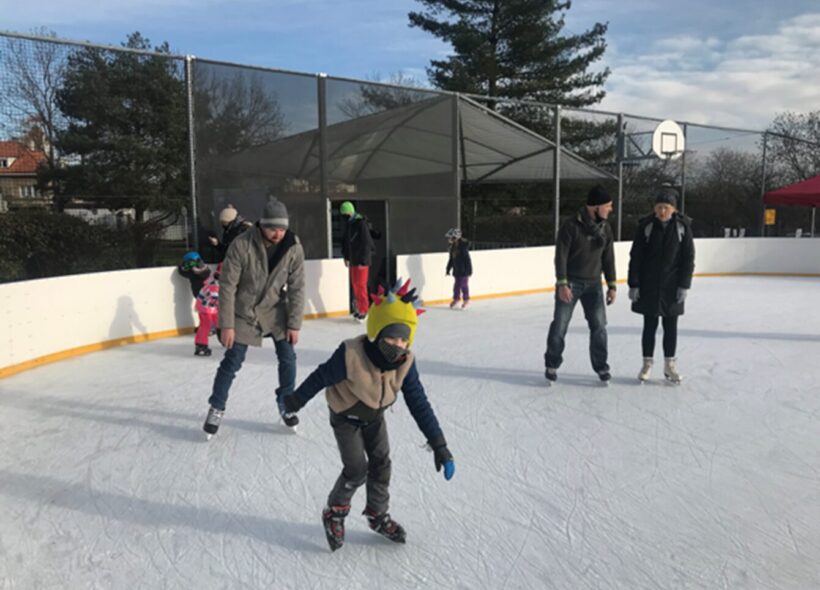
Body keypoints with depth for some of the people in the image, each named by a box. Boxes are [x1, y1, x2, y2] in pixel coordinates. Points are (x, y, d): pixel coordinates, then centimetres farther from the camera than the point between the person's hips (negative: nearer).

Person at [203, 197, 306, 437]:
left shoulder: (293, 248, -16)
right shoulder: (242, 245, -24)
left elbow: (296, 288, -9)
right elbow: (227, 285, -19)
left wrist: (294, 324, -10)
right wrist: (226, 325, -19)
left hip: (275, 310, 3)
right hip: (244, 311, -2)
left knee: (288, 359, 0)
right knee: (232, 362, 0)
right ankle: (216, 408, 18)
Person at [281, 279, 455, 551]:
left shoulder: (405, 363, -24)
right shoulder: (350, 355, -38)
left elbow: (419, 404, -18)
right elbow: (321, 377, -21)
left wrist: (439, 445, -19)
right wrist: (294, 401, -5)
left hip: (375, 417, 5)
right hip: (346, 418, -4)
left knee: (381, 464, 8)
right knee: (356, 470, -6)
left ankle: (378, 515, 31)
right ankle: (335, 513, 21)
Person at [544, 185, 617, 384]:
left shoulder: (605, 228, 4)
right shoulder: (571, 226, -14)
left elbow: (608, 257, 9)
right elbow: (561, 256, -15)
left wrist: (611, 285, 7)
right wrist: (562, 284, -20)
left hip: (593, 285, 4)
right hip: (570, 284, -4)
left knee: (599, 326, 2)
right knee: (559, 326, 1)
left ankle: (600, 365, 17)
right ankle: (552, 364, 18)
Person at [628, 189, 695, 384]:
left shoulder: (682, 226, -4)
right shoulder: (646, 225, -6)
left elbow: (688, 258, -1)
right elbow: (636, 256, -4)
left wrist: (684, 285, -5)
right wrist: (633, 285, -7)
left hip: (672, 286, 1)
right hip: (648, 285, -1)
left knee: (671, 326, 8)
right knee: (649, 325, 6)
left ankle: (670, 365, 21)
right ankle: (647, 364, 18)